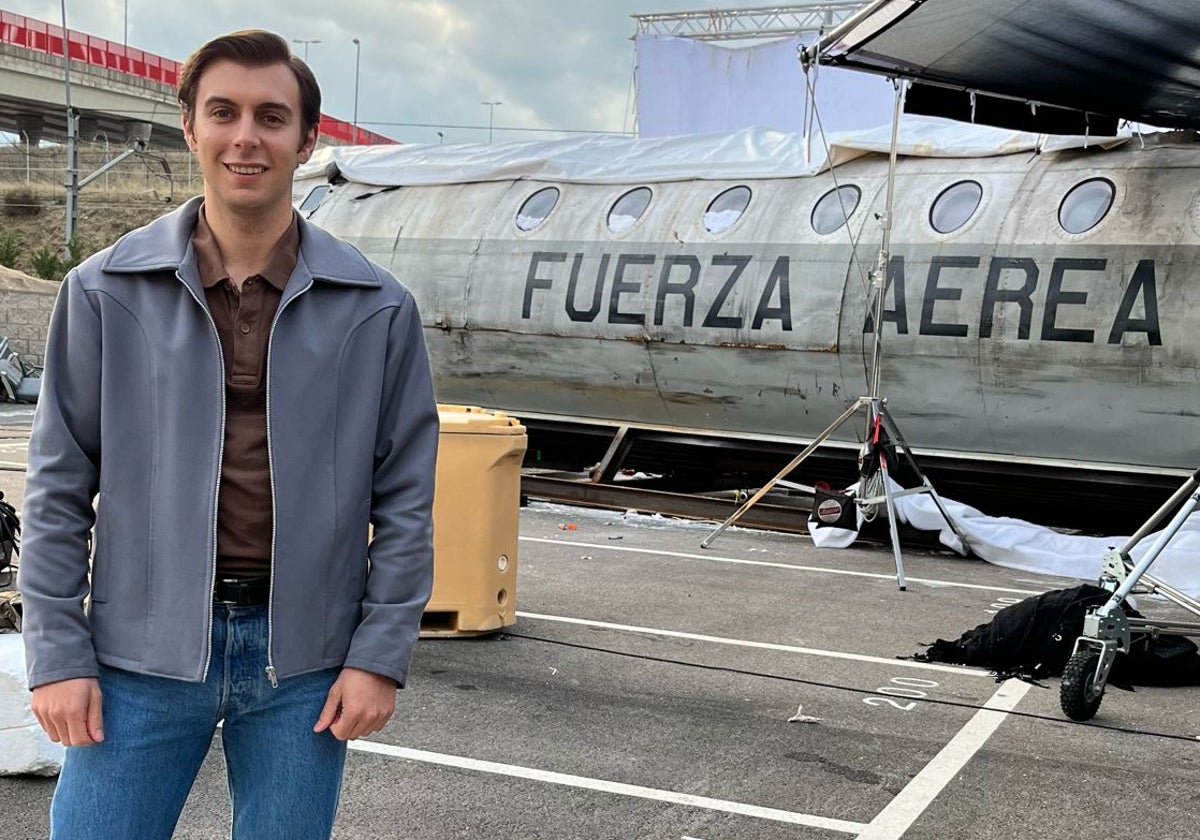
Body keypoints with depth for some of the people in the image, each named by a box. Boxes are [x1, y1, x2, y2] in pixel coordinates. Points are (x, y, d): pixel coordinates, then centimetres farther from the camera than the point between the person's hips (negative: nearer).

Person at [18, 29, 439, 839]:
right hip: (142, 654, 0)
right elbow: (60, 485, 1)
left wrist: (381, 654, -3)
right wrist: (58, 653, -2)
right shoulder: (105, 292, -1)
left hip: (303, 660, 0)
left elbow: (405, 497, 1)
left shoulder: (377, 309, -1)